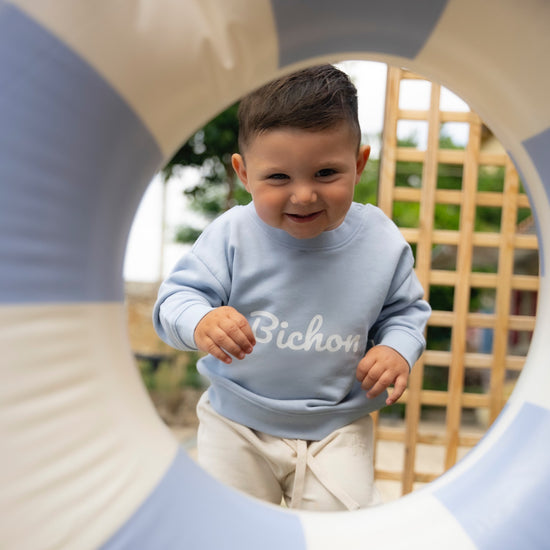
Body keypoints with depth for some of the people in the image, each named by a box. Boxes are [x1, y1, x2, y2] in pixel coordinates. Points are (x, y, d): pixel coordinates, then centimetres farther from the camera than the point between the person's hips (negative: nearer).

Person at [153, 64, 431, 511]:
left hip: (337, 426, 1)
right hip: (238, 421, 0)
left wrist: (398, 349, -14)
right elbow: (178, 295, -12)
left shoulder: (382, 243, -10)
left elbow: (405, 310, 6)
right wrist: (200, 323, -34)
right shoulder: (232, 235, -15)